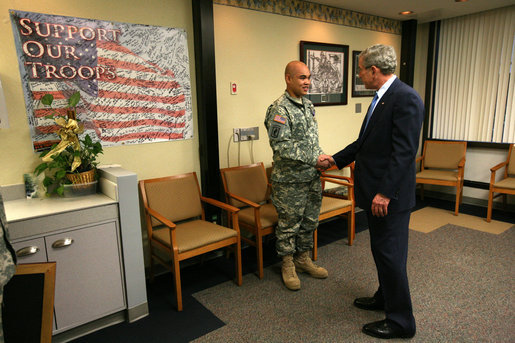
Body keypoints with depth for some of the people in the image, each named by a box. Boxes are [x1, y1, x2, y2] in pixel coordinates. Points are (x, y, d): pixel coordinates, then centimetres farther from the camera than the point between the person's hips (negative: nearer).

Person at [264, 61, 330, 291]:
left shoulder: (308, 105, 10)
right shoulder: (279, 109, -16)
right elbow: (281, 146, -24)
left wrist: (321, 160, 9)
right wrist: (314, 159, -24)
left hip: (312, 177, 8)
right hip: (290, 180, -8)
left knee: (310, 221, 17)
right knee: (289, 224, 6)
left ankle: (303, 259, 36)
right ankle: (288, 265, 25)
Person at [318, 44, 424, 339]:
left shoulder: (406, 99, -17)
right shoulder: (381, 98, 13)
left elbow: (404, 151, -23)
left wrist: (385, 193, -24)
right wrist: (336, 159, 23)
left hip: (390, 195, -10)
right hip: (375, 192, 10)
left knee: (390, 254, 1)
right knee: (381, 249, 21)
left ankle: (401, 321, 18)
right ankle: (385, 298, 41)